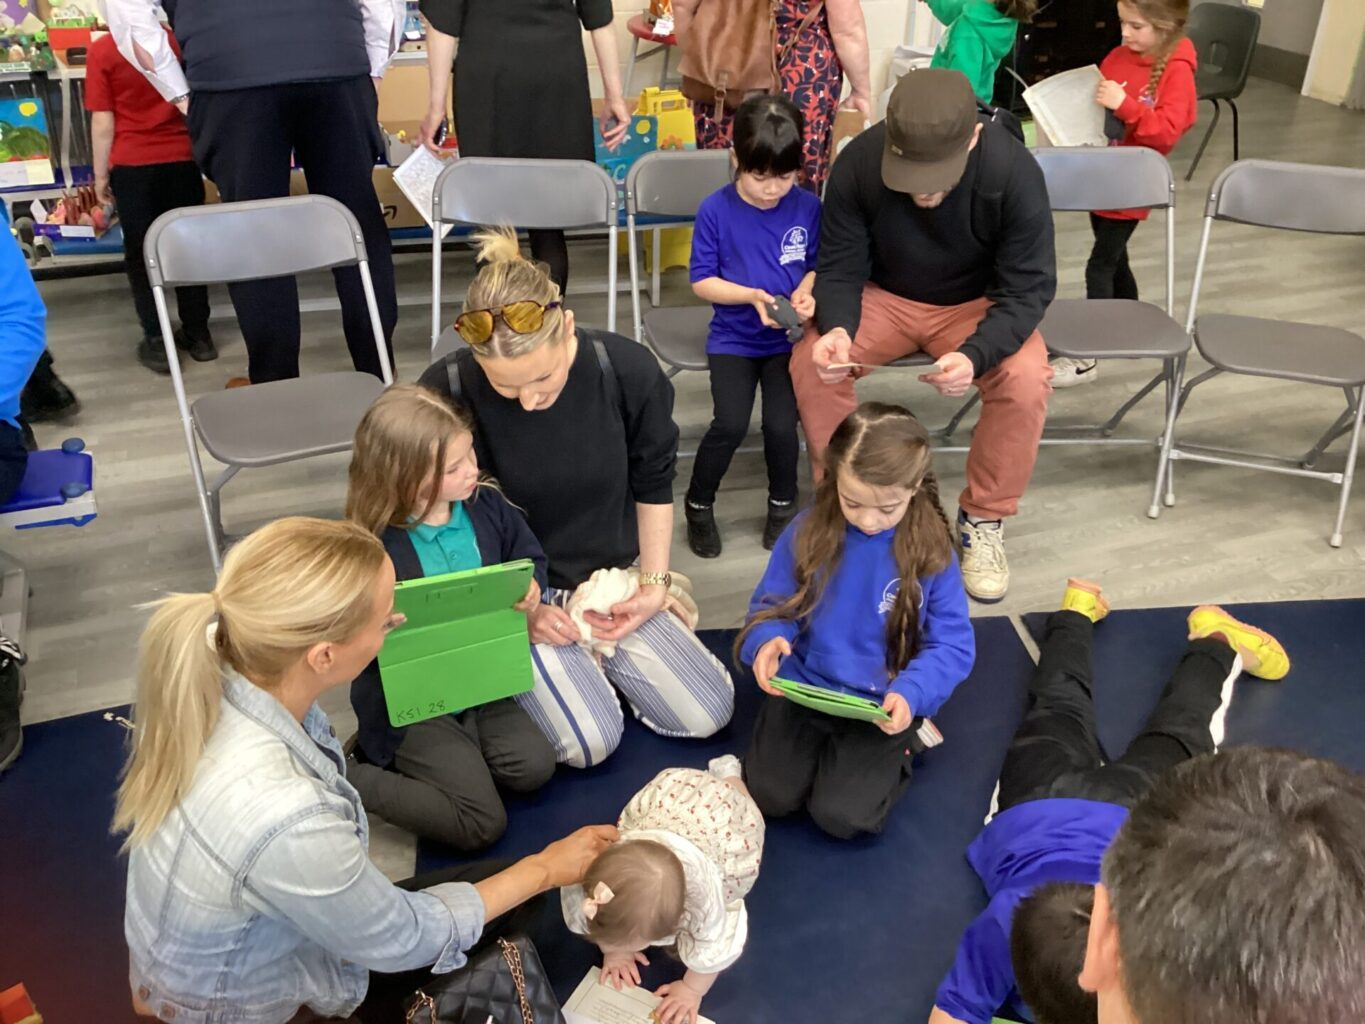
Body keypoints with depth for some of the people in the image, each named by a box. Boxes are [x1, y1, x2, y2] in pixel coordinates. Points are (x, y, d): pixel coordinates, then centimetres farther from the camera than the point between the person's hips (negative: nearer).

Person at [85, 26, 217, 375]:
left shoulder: (102, 50, -8)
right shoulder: (180, 40, 0)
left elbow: (103, 123, -8)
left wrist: (100, 175, 3)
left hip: (133, 165, -2)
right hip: (183, 159, 3)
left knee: (141, 252, 6)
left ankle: (156, 342, 4)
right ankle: (197, 333, 15)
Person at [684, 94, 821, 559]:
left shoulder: (807, 207, -3)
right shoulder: (715, 210, -8)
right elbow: (702, 281, -3)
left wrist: (806, 293, -12)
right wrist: (752, 296, -18)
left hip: (787, 338, 1)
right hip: (732, 339, -1)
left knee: (781, 424, -16)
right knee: (731, 424, -19)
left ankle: (783, 503, 16)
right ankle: (699, 504, 9)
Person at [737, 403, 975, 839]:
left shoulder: (931, 551, -14)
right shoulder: (807, 531, -10)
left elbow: (953, 646, -11)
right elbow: (771, 606, 0)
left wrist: (911, 694, -29)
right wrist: (768, 640, -24)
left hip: (881, 705, -2)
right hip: (803, 688, 2)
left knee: (842, 815, -15)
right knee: (771, 796, -11)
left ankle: (902, 739, 12)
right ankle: (823, 746, 19)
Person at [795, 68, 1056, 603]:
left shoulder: (1014, 172, -27)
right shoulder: (858, 163, -23)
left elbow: (1028, 287, -22)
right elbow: (840, 268, -14)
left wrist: (975, 354, -41)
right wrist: (836, 327, -38)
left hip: (978, 302, -1)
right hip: (884, 296, 1)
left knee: (1026, 381, -29)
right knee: (811, 363, -26)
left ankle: (984, 519, -3)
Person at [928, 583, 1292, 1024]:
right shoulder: (1004, 927, -46)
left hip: (1126, 806, -1)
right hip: (1038, 802, 1)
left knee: (1176, 736, 31)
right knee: (1060, 711, 32)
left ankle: (1214, 639, 55)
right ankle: (1078, 611, 57)